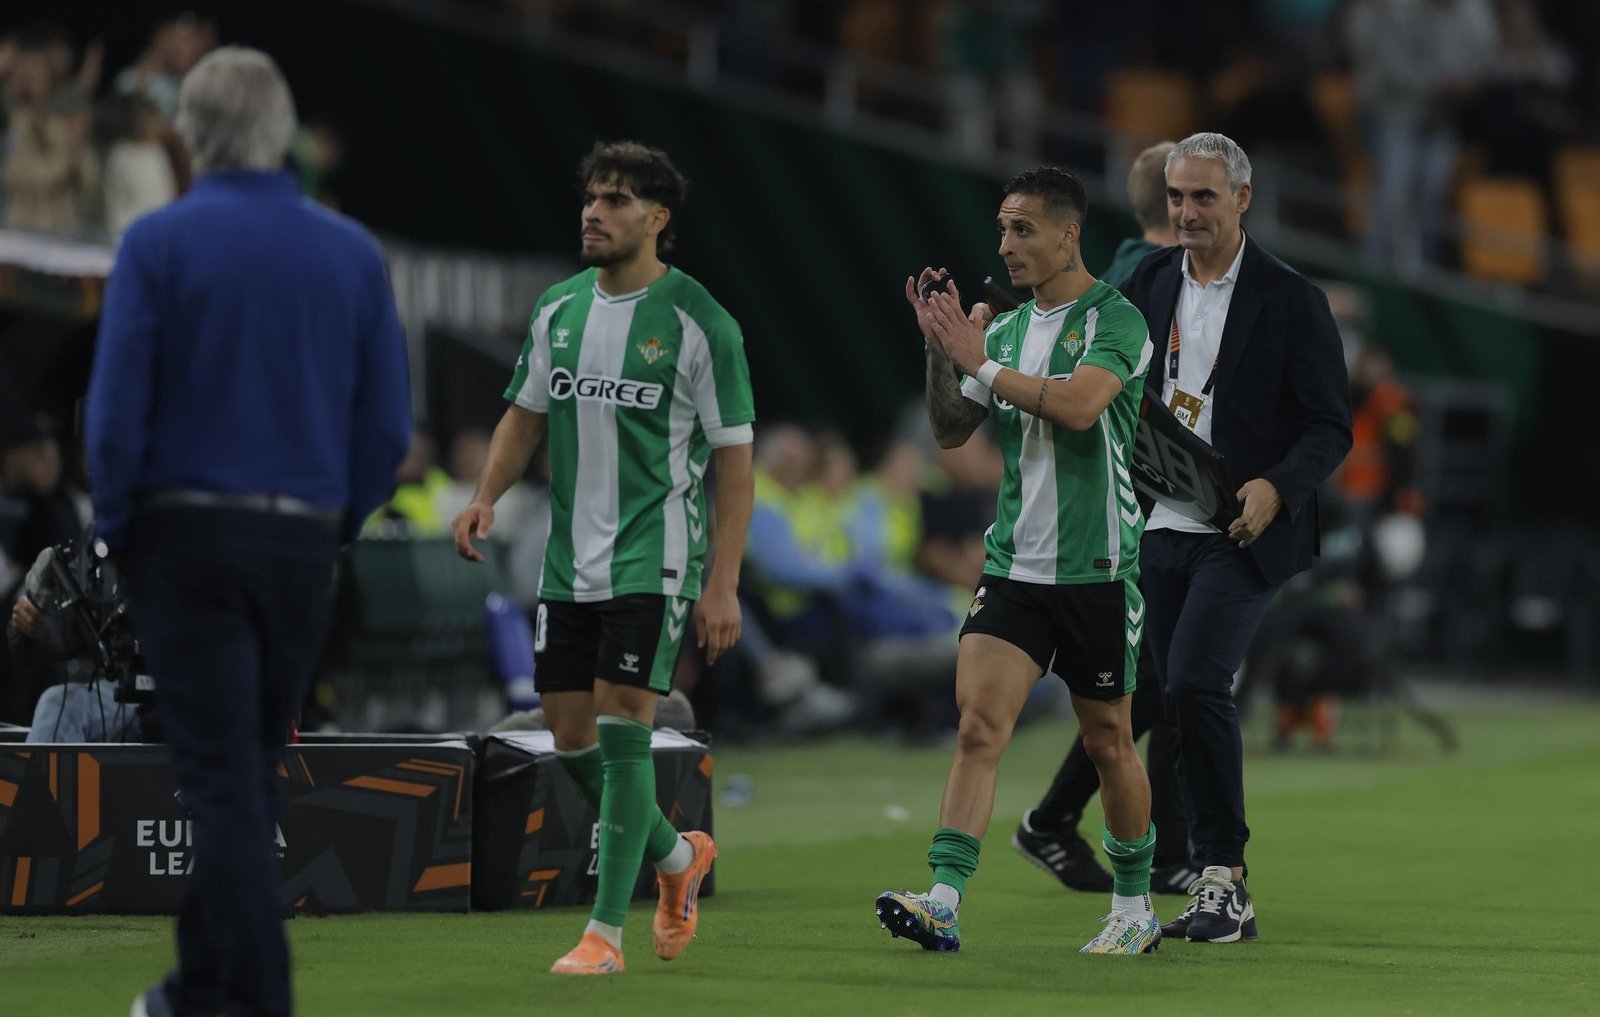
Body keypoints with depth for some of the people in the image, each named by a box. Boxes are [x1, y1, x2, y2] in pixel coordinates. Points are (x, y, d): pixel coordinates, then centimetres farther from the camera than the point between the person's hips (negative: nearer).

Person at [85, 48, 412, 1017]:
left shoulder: (160, 243, -8)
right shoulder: (352, 251, 2)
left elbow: (117, 410, -10)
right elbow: (389, 423, 1)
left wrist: (117, 526, 3)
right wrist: (338, 523, 12)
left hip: (188, 535, -3)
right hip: (305, 539, 3)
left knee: (223, 776, -2)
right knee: (253, 771, 15)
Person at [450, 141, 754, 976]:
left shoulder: (698, 323, -8)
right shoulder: (558, 310, 8)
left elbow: (735, 459, -7)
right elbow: (526, 413, 19)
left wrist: (723, 584, -12)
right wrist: (487, 495, 0)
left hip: (654, 560, -6)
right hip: (569, 560, 6)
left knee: (621, 729, -12)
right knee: (571, 736, 6)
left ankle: (605, 931, -6)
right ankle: (678, 857, 32)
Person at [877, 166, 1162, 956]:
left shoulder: (1114, 320, -8)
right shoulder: (1004, 329, 12)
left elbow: (1080, 402, -24)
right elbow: (951, 431, 12)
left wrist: (981, 363, -18)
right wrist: (939, 352, -3)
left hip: (1097, 570, -4)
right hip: (1013, 563, 4)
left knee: (1107, 742, 8)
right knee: (978, 723, -12)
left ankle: (1134, 906, 25)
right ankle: (943, 900, -21)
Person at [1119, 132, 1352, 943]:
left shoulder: (1290, 299, -5)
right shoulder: (1149, 283, 10)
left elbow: (1330, 427, -5)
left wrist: (1276, 487, -22)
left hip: (1242, 533, -6)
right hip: (1161, 531, 6)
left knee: (1195, 680, -21)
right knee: (1184, 701, 6)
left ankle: (1224, 875, -13)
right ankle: (1217, 889, 15)